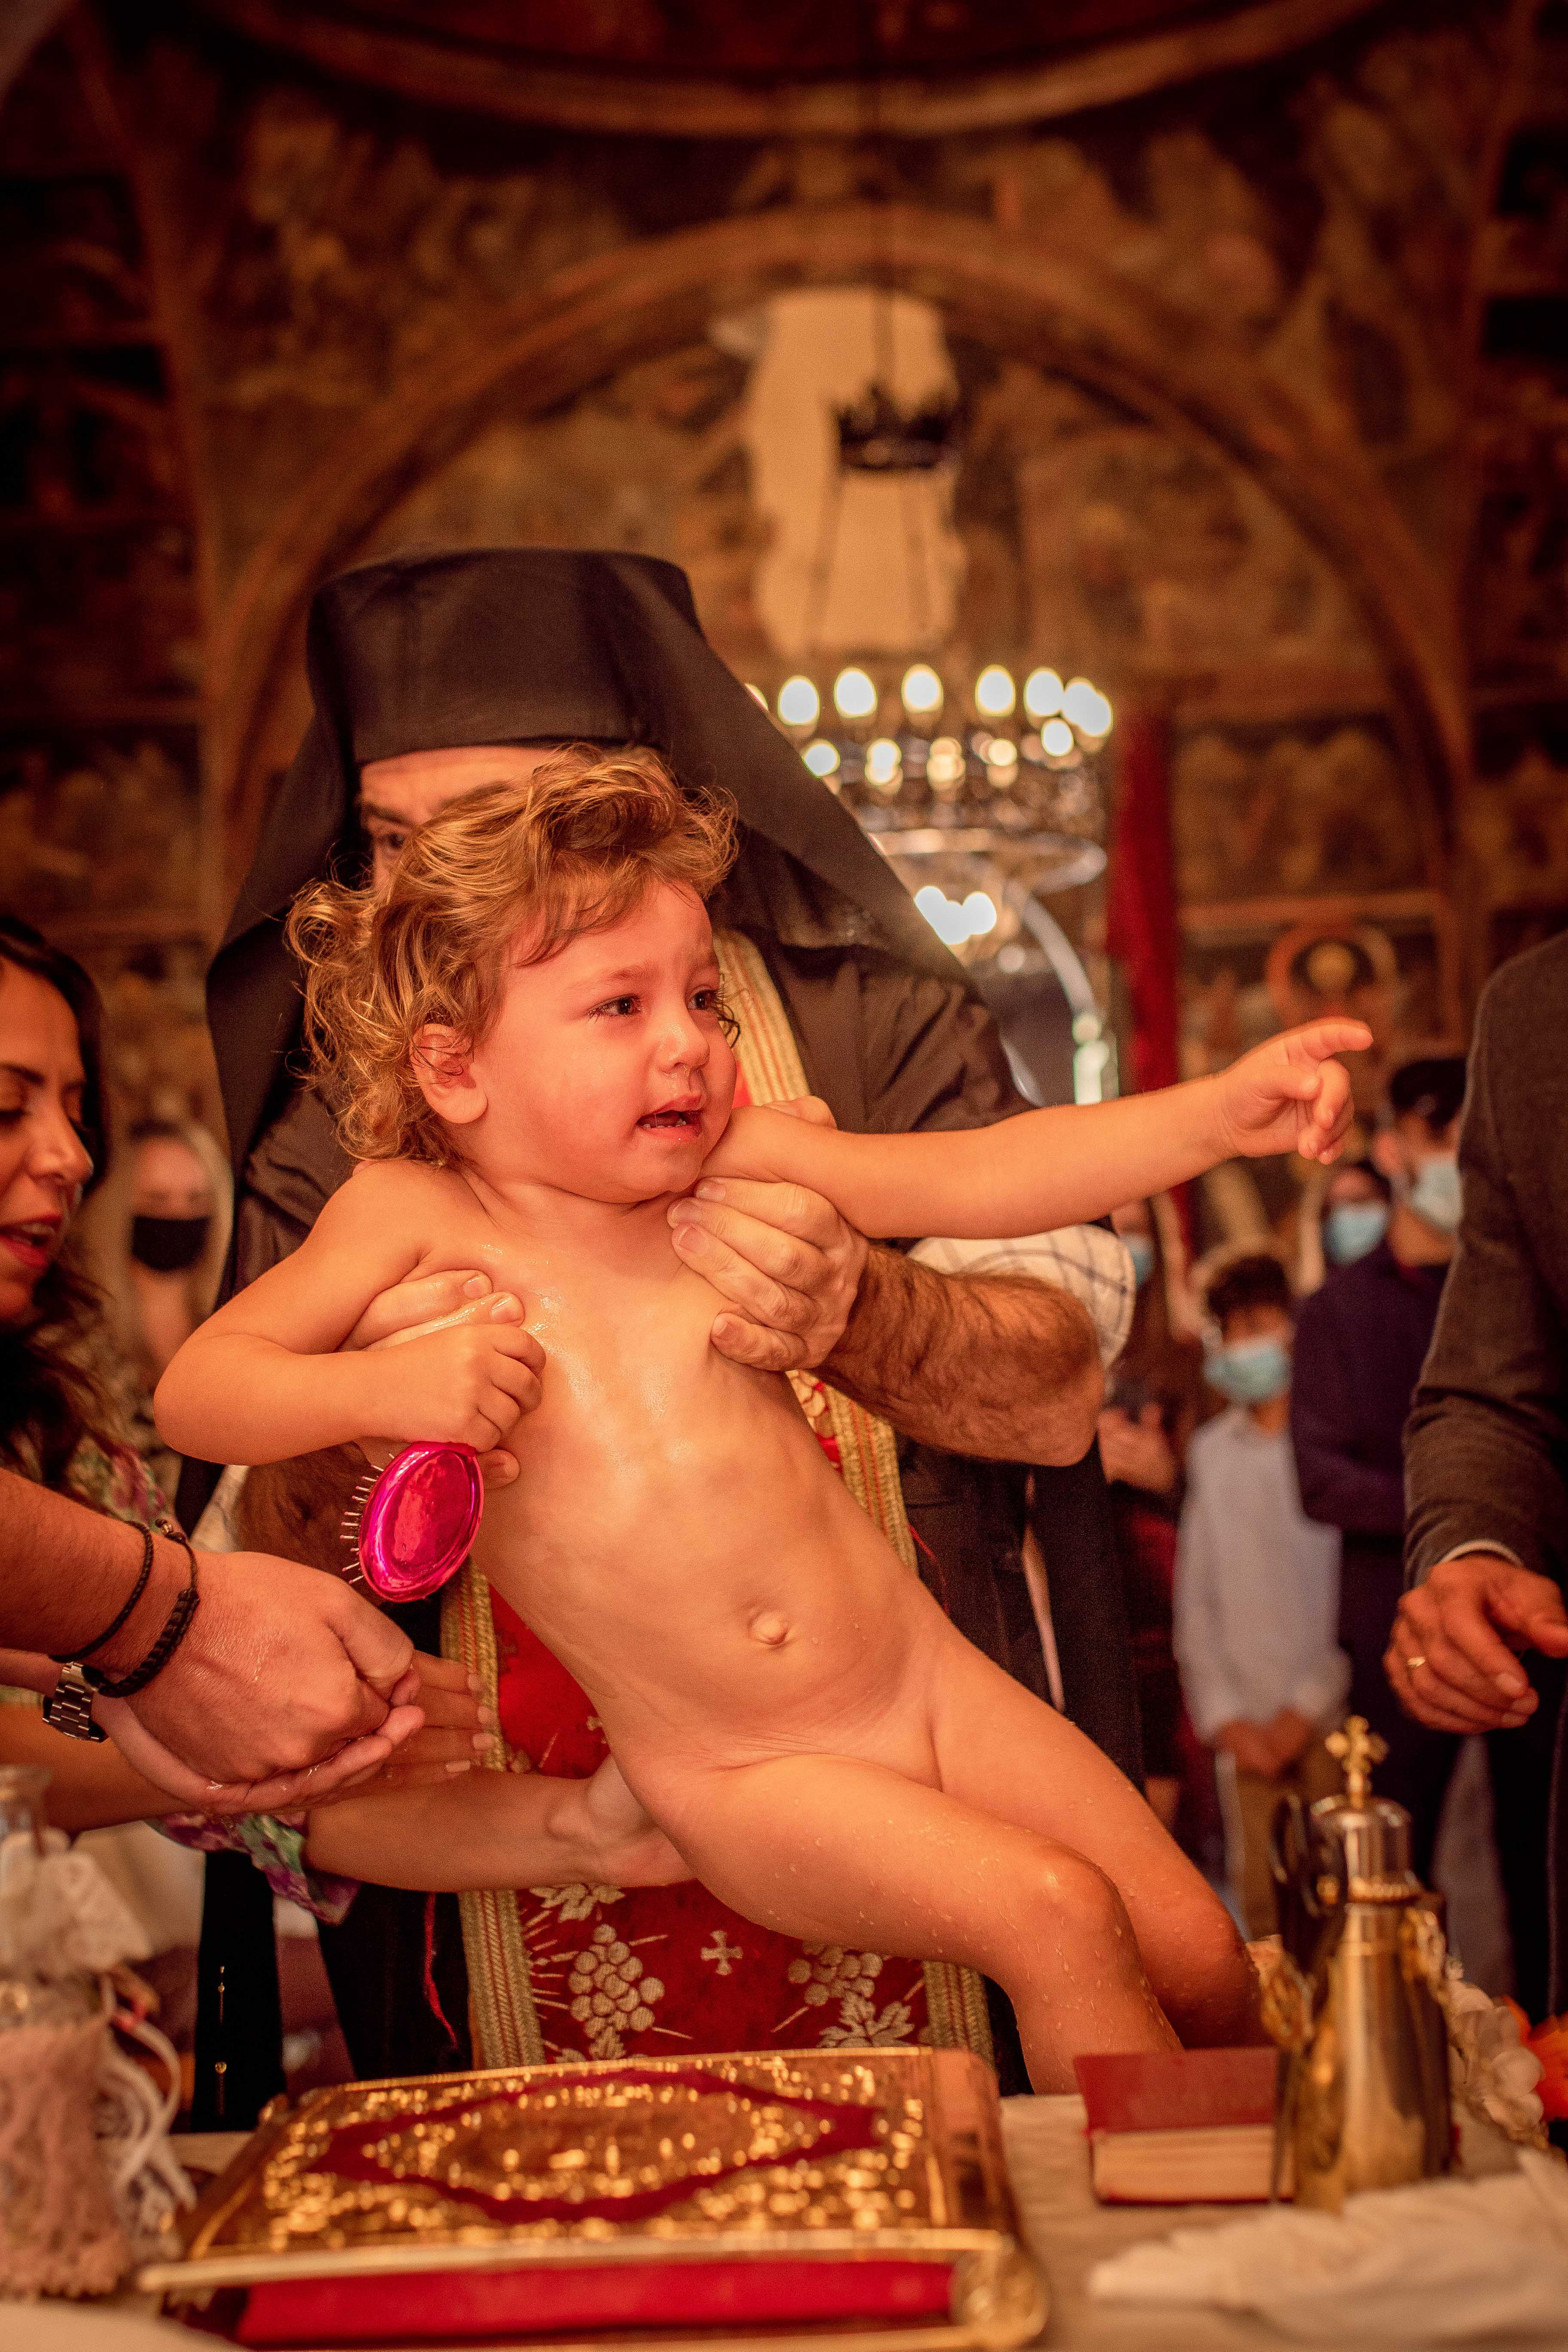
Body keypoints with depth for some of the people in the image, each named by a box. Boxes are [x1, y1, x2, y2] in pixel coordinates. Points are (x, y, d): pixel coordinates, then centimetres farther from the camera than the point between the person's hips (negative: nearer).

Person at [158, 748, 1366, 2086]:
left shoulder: (725, 1167, 1)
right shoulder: (415, 1213, -6)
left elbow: (979, 1179, -5)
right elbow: (194, 1389, -8)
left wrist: (1221, 1112, -16)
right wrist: (383, 1387, -27)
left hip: (928, 1676, 4)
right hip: (737, 1775, -3)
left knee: (1198, 1951, 1)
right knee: (1055, 1914, -20)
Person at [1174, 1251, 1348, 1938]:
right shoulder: (1211, 1452, 13)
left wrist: (1307, 1706, -6)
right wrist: (1222, 1714, 5)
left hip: (1330, 1718, -3)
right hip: (1249, 1726, 3)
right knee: (1263, 1907, 1)